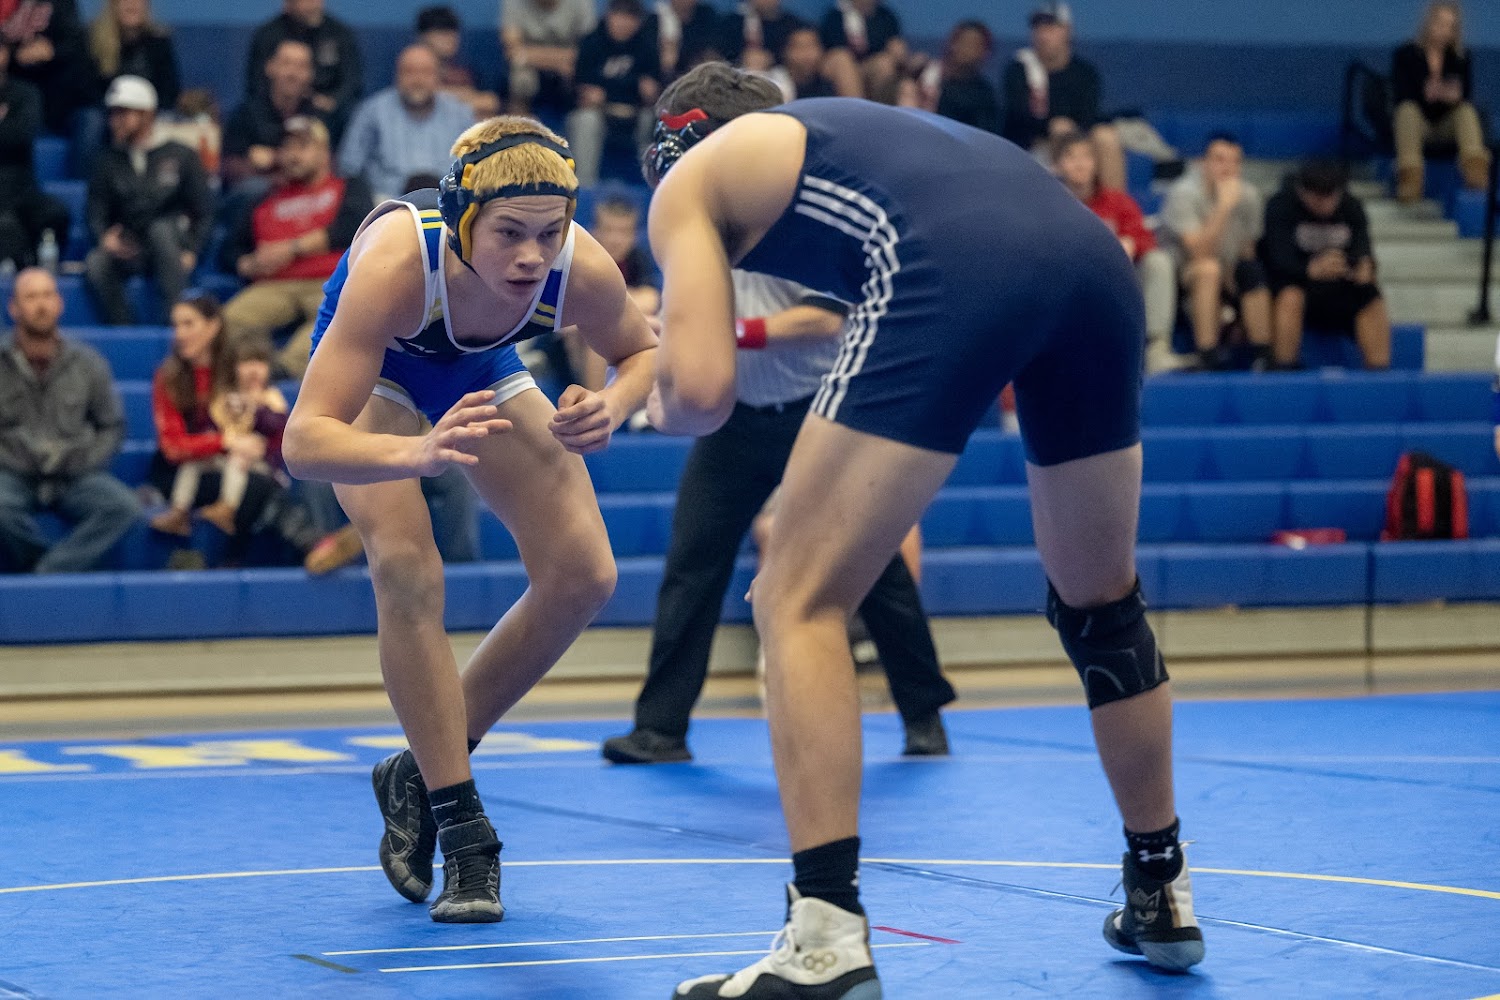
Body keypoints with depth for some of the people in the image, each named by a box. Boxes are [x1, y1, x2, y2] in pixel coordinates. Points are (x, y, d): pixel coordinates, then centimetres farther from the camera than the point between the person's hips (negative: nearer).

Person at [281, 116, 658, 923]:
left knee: (583, 576, -5)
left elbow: (642, 352, -10)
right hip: (373, 372, -4)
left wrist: (611, 406, -33)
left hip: (483, 372, 4)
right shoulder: (398, 264, -45)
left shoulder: (583, 271, -35)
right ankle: (461, 828, -14)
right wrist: (416, 454, -67)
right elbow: (303, 442, -48)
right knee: (406, 564, -26)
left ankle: (423, 772, 13)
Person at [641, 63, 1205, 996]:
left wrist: (663, 404, 31)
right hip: (1094, 251, 7)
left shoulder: (691, 178, 22)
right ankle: (1162, 898, 36)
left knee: (800, 600, 4)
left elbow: (701, 391, 9)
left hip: (955, 272, -7)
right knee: (1100, 601, 25)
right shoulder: (845, 125, 41)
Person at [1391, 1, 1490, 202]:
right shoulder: (1405, 55, -1)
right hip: (1414, 124, -2)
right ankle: (1410, 176, -53)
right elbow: (1400, 96, -11)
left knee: (1467, 110, -29)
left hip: (1449, 126, 2)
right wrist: (1426, 95, -31)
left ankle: (1475, 168, -53)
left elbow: (1468, 98, -3)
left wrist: (1455, 97, -28)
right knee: (1408, 109, -34)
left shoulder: (1462, 59, 7)